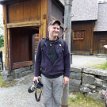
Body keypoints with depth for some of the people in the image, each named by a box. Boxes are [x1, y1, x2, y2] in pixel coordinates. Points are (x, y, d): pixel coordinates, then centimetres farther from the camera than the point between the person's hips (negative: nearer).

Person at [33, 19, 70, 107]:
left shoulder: (63, 43, -3)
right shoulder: (42, 43, -2)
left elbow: (67, 60, 0)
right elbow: (38, 60, 3)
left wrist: (67, 75, -3)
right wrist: (36, 75, 2)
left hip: (58, 77, 0)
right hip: (45, 76, 1)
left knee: (57, 99, 14)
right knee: (46, 99, 14)